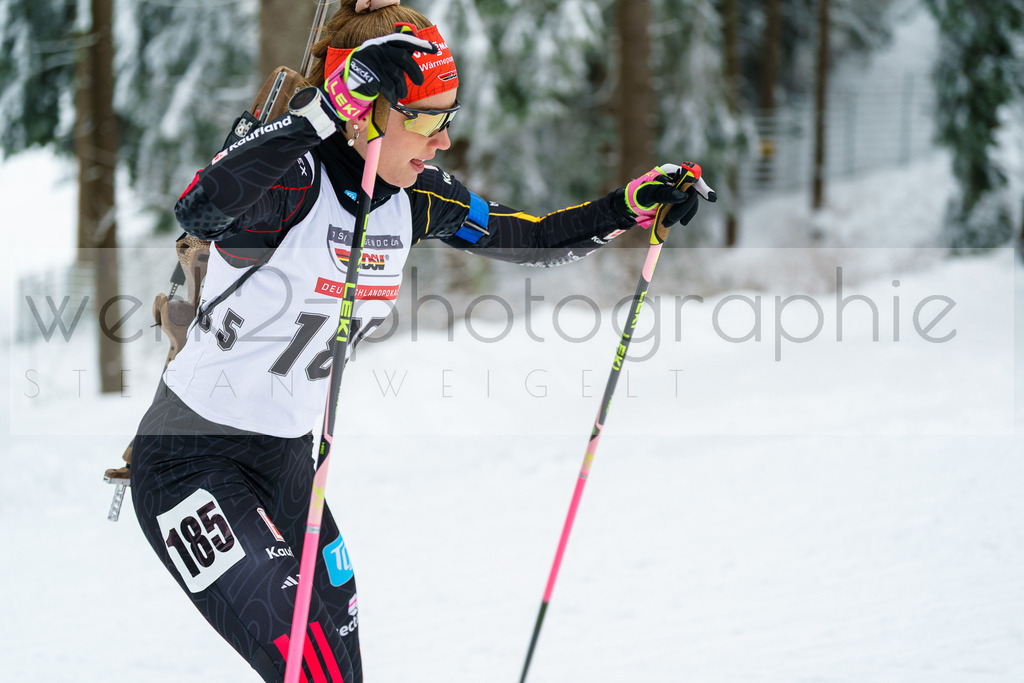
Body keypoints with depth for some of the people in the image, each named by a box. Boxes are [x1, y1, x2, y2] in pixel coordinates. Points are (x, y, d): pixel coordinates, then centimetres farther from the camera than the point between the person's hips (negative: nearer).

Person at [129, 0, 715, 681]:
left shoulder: (413, 196, 0)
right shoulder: (291, 179, -23)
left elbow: (528, 240, 14)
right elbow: (201, 212, -45)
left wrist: (631, 206, 1)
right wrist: (328, 107, -48)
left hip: (287, 466, 8)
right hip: (194, 466, -8)